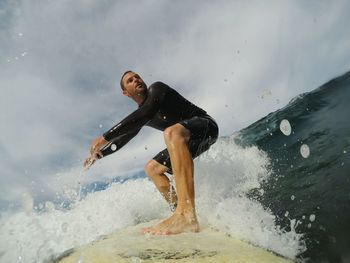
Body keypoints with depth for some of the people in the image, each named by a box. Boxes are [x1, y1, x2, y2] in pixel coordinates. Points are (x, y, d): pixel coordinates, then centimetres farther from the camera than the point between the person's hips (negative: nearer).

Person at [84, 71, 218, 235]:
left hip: (206, 124, -9)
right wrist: (98, 154, 23)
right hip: (186, 140, 9)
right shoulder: (139, 115, 14)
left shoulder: (157, 88, -10)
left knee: (171, 132, -40)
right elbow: (123, 138, 26)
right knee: (151, 168, 12)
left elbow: (146, 113, -28)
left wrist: (105, 137, -27)